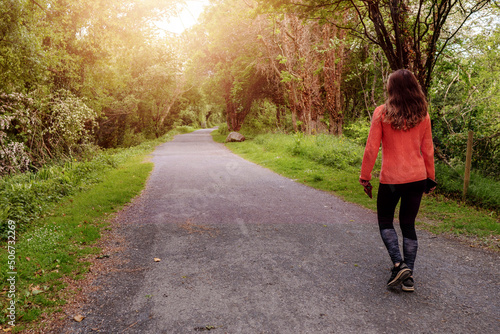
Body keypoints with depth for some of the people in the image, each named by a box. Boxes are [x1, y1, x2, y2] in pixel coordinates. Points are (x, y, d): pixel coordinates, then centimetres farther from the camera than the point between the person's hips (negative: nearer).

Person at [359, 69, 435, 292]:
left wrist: (365, 177, 0)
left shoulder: (382, 113, -9)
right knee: (408, 224, 13)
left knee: (385, 221, 15)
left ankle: (398, 264, -3)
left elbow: (371, 148, -9)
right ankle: (408, 276, 13)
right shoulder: (422, 115, 2)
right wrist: (430, 177, 19)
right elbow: (427, 150, 8)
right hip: (417, 177, 4)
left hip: (391, 179, -3)